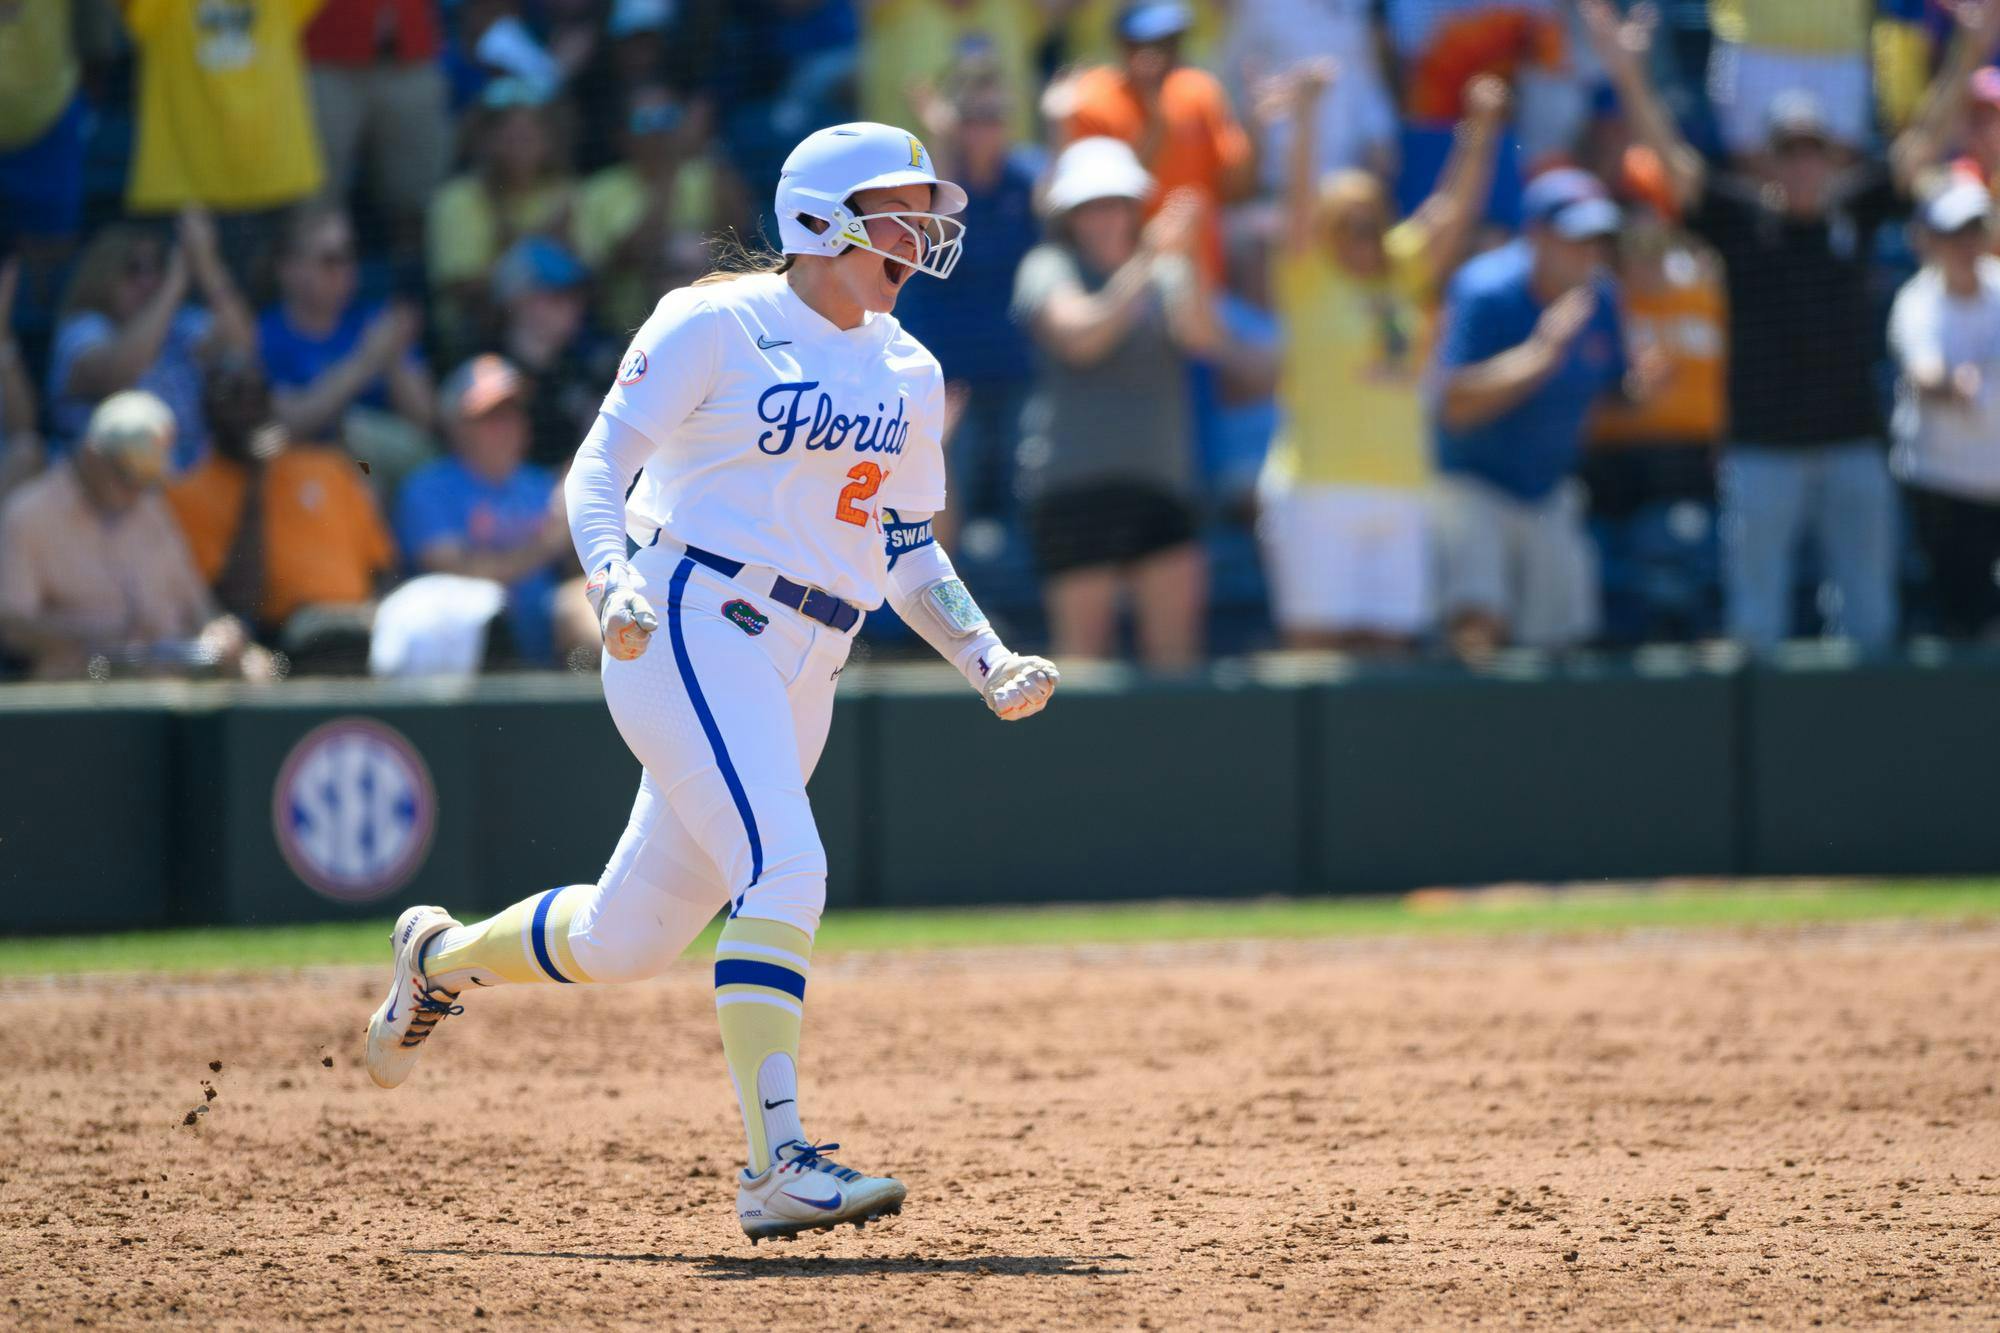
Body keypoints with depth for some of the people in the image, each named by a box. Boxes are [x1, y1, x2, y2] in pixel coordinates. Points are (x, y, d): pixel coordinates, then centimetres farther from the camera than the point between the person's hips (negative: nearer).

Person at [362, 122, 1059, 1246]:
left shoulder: (910, 375, 16)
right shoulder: (716, 326, -3)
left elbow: (909, 553, 22)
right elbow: (600, 469, -5)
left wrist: (990, 663, 7)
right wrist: (615, 580, -24)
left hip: (801, 677, 7)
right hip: (690, 632, -7)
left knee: (629, 940, 10)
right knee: (784, 870, -26)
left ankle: (443, 957, 39)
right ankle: (778, 1164, -28)